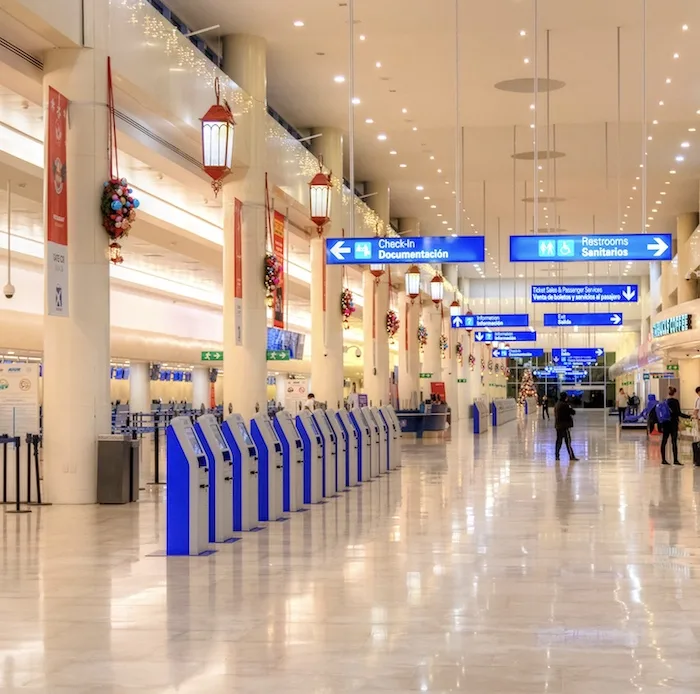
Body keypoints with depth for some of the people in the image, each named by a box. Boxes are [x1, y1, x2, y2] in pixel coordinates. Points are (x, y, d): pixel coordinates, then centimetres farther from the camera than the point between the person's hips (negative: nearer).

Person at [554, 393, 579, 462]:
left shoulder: (557, 405, 11)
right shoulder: (565, 405, -16)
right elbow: (573, 412, -13)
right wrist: (571, 409, 9)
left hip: (558, 425, 8)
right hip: (565, 425, -8)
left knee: (559, 440, 12)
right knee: (568, 441, -4)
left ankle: (556, 456, 12)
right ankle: (571, 456, -2)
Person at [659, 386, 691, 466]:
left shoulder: (665, 401, 7)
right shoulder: (675, 401, -10)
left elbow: (662, 413, 11)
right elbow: (679, 413, -15)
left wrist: (662, 425, 18)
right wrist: (689, 416, -12)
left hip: (665, 423, 6)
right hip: (673, 423, -6)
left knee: (664, 441, 6)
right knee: (674, 441, -5)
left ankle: (663, 459, 9)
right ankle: (675, 460, -7)